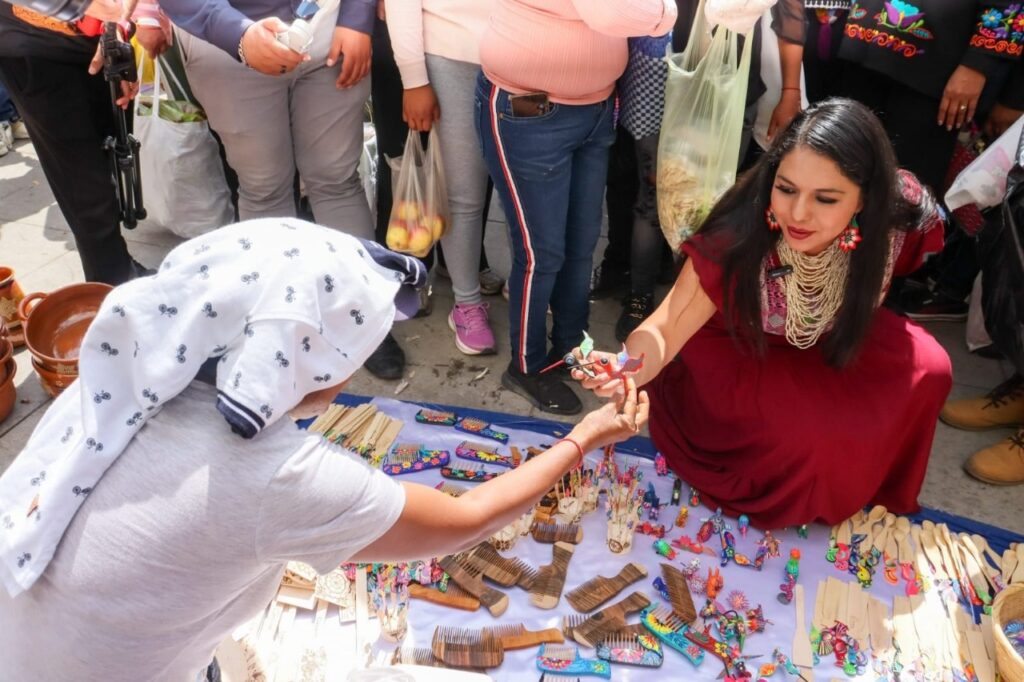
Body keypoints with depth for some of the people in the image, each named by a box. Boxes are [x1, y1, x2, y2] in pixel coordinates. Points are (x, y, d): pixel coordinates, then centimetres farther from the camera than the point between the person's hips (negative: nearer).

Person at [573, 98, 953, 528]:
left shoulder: (894, 222, -27)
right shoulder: (739, 236, -35)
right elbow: (665, 329, -37)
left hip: (836, 343, 5)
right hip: (738, 349, -4)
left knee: (927, 369, -16)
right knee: (810, 432, -28)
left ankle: (862, 487, 11)